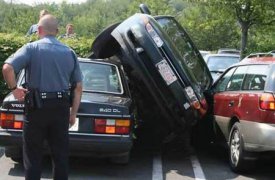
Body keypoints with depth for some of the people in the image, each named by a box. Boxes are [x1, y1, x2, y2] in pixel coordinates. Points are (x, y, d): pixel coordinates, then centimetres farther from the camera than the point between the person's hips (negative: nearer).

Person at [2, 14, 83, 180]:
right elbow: (78, 87, 8)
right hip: (61, 108, 3)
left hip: (37, 108, -3)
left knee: (33, 156, 8)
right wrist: (73, 113, 13)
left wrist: (14, 88, -4)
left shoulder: (31, 48, -5)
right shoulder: (69, 52, 8)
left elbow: (7, 68, -20)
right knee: (61, 155, 12)